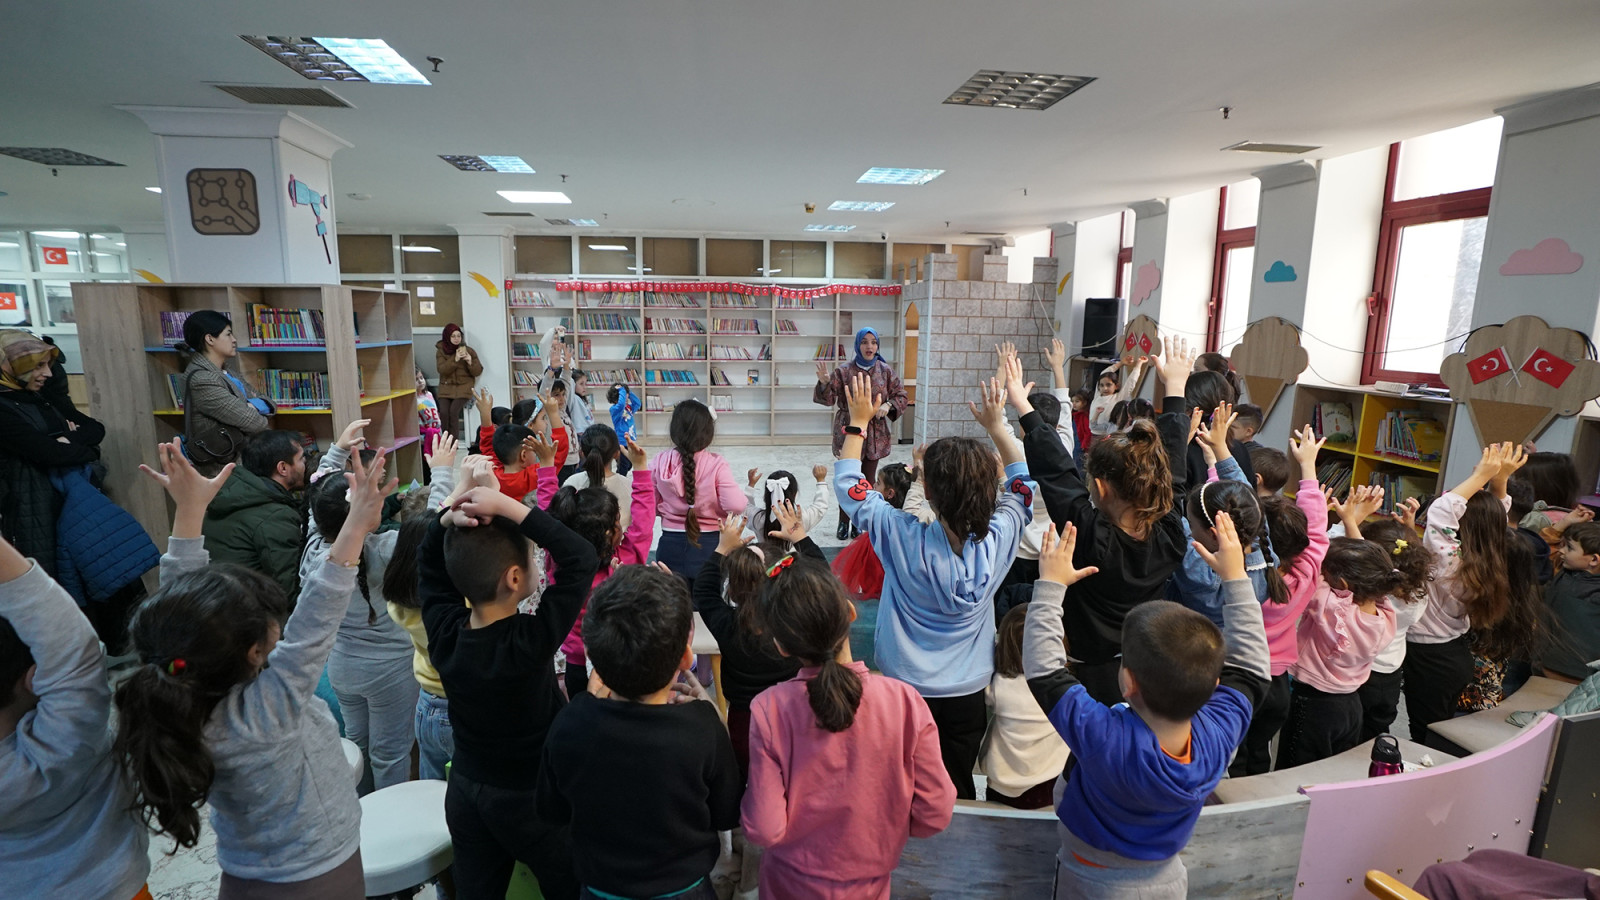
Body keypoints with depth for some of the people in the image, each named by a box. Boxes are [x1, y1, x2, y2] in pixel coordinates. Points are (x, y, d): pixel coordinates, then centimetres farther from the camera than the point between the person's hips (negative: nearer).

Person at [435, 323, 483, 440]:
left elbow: (478, 372, 3)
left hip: (464, 386, -1)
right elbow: (442, 370, -7)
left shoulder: (469, 351, 5)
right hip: (446, 387, 2)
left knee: (453, 411, -26)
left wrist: (470, 362, -15)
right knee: (443, 412, -24)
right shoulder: (441, 351, 7)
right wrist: (455, 359, -18)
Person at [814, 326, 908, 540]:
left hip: (875, 433, 2)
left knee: (868, 481, 9)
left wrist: (888, 405, -12)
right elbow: (828, 398, -8)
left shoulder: (885, 371, 3)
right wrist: (824, 382, -28)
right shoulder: (843, 372, -5)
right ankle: (844, 523, 14)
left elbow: (901, 395, 8)